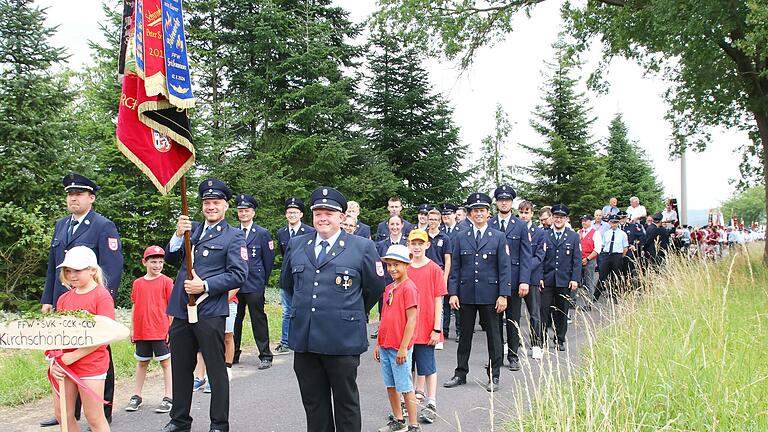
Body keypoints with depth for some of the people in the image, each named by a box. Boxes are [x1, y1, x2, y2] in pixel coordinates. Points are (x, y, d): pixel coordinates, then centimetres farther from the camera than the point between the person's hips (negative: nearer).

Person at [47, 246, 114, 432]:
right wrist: (53, 361, -8)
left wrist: (73, 356, -18)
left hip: (91, 364, -6)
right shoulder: (64, 298, 9)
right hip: (63, 365, 6)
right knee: (62, 415, 12)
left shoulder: (102, 296, -10)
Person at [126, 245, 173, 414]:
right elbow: (134, 306, 12)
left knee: (166, 362, 2)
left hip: (161, 330, -4)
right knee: (142, 362, 15)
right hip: (141, 331, 4)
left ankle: (168, 398, 8)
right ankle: (137, 396, 25)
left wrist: (172, 328, -8)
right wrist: (132, 329, 10)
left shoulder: (166, 281, -4)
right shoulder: (138, 283, 7)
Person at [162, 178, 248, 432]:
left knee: (216, 370, 4)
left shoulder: (233, 236, -2)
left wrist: (205, 286, -17)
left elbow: (238, 275, -10)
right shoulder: (192, 229, 15)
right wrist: (178, 235, -7)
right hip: (181, 311, 6)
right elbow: (171, 259, 10)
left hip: (210, 312, -5)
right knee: (180, 368, 16)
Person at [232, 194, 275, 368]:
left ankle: (265, 356, 6)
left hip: (254, 285, -3)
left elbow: (269, 260, 5)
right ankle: (233, 354, 19)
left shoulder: (262, 233, 2)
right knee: (234, 320, 7)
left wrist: (263, 281, 6)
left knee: (258, 320, -1)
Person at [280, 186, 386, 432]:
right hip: (304, 338, 4)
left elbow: (375, 287, 5)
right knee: (313, 403, 13)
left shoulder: (362, 247, -3)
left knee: (346, 403, 9)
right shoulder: (296, 245, 9)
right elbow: (286, 282, 22)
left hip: (343, 340, -4)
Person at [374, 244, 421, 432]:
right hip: (385, 346, 8)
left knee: (405, 387, 0)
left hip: (400, 347, -8)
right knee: (390, 386, 15)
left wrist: (403, 348, -17)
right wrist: (378, 344, 15)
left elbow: (411, 320, -16)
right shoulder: (388, 288, 11)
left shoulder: (409, 288, -13)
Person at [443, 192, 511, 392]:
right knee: (465, 334, 10)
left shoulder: (499, 237, 1)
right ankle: (460, 374, 20)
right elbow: (455, 267, 7)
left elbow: (505, 268, -2)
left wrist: (503, 295, -9)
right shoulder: (461, 238, 7)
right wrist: (453, 293, -1)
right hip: (466, 294, 2)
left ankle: (494, 377, 15)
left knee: (493, 335, 5)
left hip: (490, 295, -2)